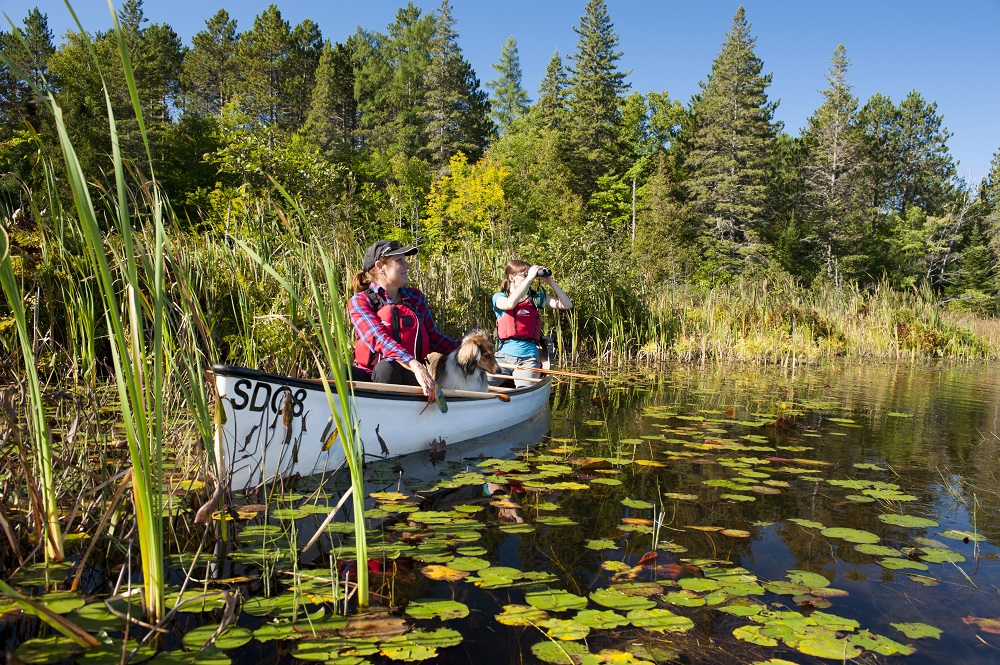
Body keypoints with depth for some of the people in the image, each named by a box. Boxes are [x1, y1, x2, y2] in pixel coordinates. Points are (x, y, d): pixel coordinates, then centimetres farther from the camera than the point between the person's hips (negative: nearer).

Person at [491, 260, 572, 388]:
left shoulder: (537, 297, 13)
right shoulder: (499, 297, 4)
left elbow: (567, 304, 7)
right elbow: (510, 304, -21)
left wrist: (550, 281, 0)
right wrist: (529, 278, -17)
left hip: (528, 356, 1)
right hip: (504, 354, -1)